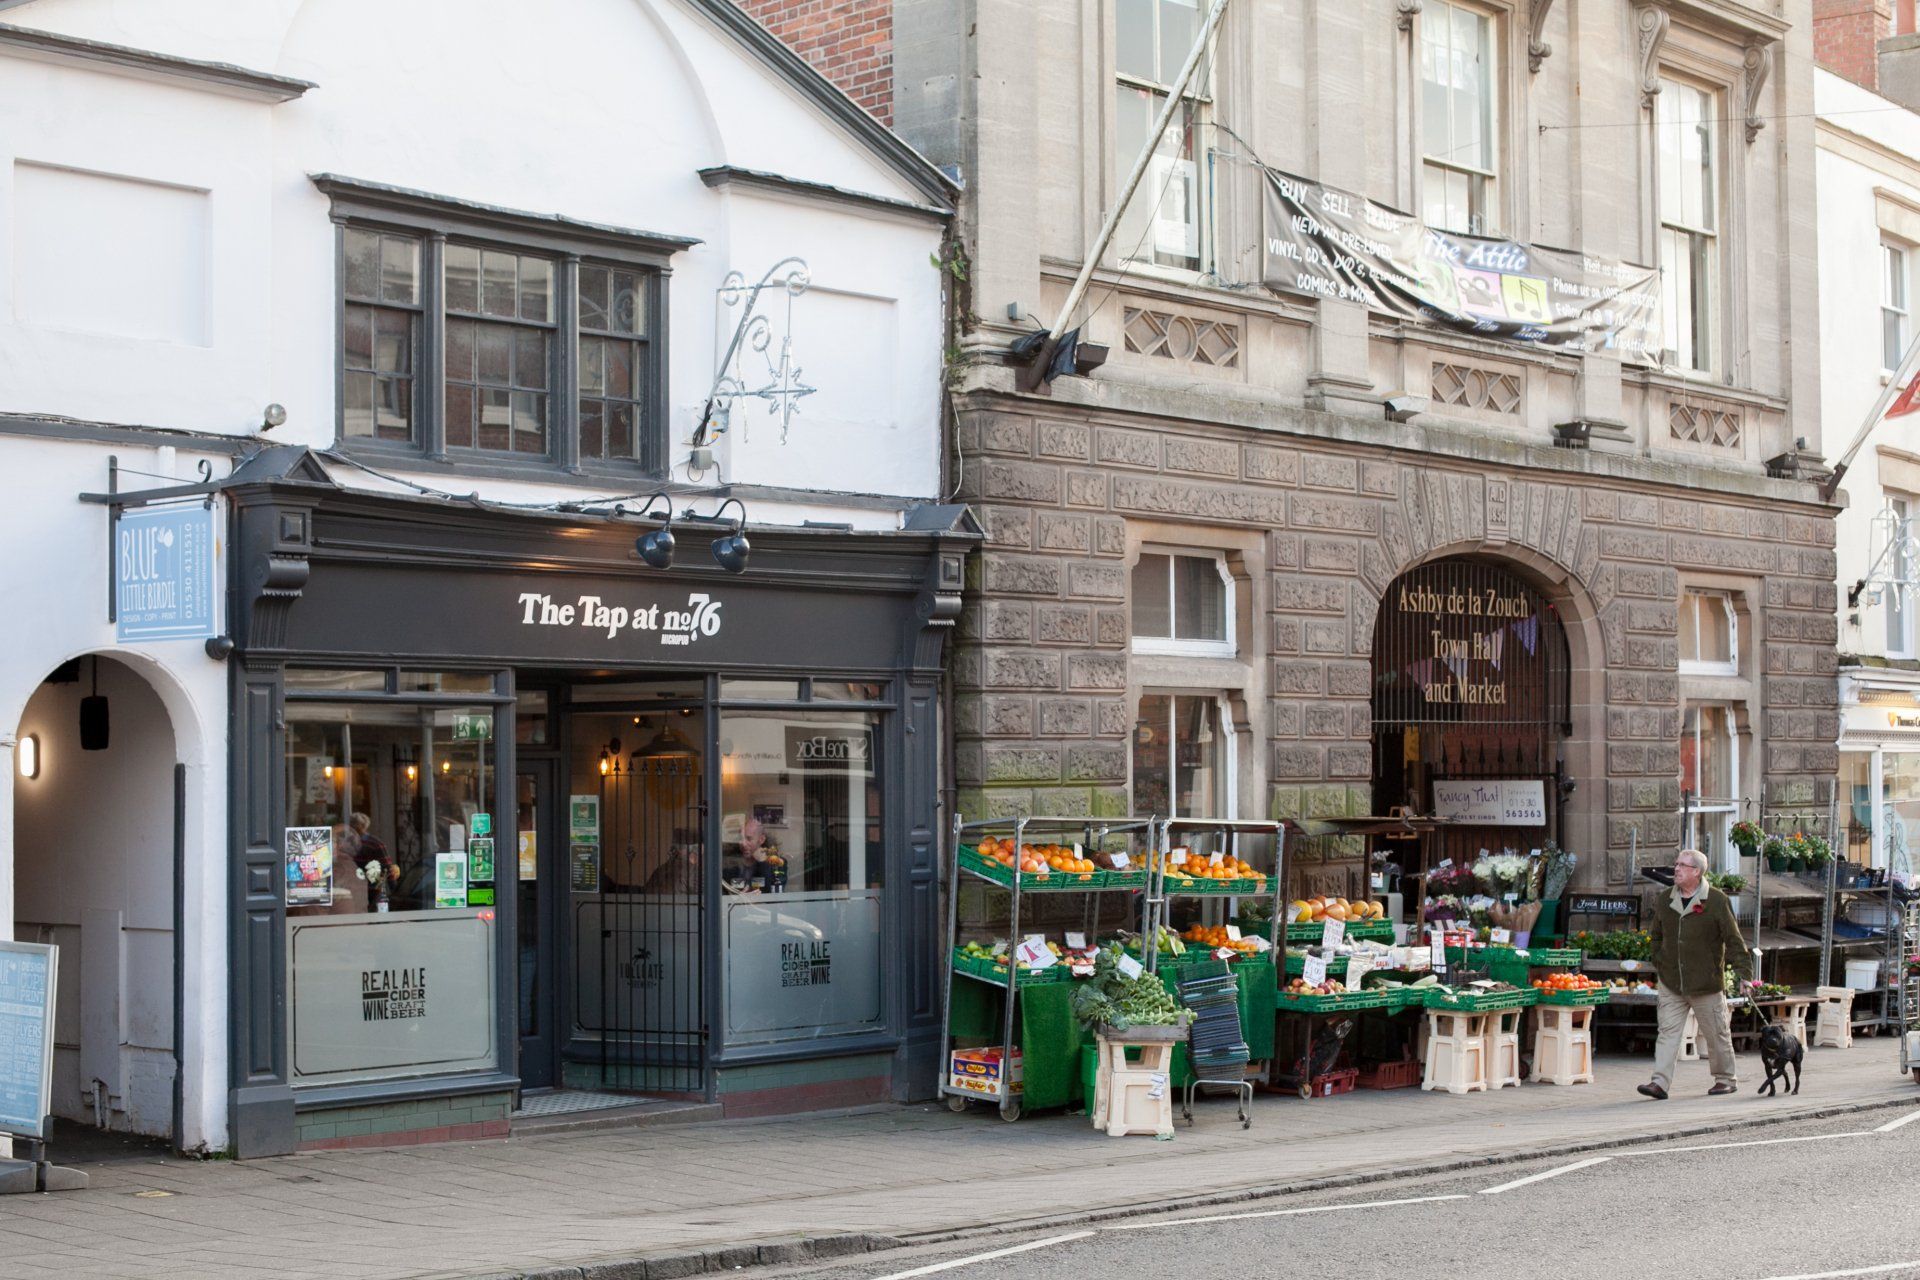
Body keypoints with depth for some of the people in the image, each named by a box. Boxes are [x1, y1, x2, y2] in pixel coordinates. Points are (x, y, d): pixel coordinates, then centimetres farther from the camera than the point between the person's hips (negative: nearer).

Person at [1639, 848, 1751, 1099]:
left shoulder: (1716, 901, -8)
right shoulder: (1664, 901, 6)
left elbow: (1734, 940, -7)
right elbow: (1656, 936, 20)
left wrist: (1744, 973, -11)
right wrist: (1659, 966, 13)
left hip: (1706, 984, -4)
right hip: (1671, 984, 4)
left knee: (1717, 1033, 8)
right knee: (1668, 1031, -3)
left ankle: (1726, 1080, 23)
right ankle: (1660, 1082, -7)